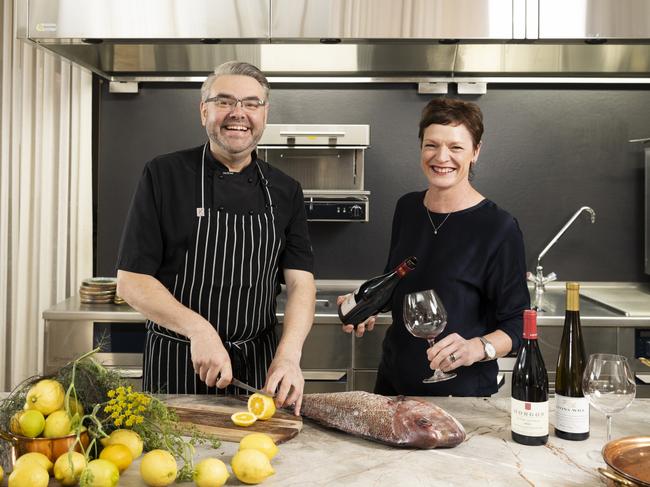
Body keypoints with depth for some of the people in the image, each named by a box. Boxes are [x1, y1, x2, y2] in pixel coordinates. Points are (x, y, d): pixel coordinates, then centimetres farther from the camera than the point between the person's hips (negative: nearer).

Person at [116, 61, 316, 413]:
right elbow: (131, 281, -9)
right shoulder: (164, 175, -7)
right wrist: (198, 329, -23)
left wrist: (288, 356, -20)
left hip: (259, 365, 3)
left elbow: (300, 282, -4)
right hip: (175, 365, -2)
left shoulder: (285, 192, 3)